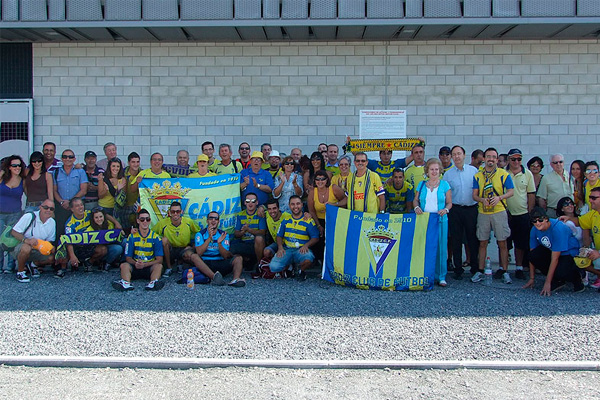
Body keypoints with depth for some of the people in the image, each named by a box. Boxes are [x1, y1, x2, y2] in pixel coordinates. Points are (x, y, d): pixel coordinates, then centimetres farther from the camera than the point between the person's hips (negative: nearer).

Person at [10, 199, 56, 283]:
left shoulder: (52, 223, 1)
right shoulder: (29, 217, -17)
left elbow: (50, 241, 9)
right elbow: (13, 232, -18)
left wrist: (51, 248, -16)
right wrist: (26, 240, -36)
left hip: (36, 250, 6)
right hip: (18, 247, -6)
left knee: (52, 258, -14)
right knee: (26, 248, -39)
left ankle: (31, 265, 14)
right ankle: (20, 271, -14)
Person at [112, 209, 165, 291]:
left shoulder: (155, 237, 3)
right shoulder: (132, 237, 7)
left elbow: (159, 259, -3)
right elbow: (128, 258, 6)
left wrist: (144, 264, -19)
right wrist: (135, 263, -19)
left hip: (150, 267, -1)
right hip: (135, 268, 1)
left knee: (159, 266, -30)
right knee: (124, 265, -27)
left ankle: (153, 283, -56)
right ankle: (126, 283, -54)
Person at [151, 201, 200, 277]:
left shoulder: (189, 222, -7)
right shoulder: (163, 223, -11)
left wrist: (190, 246, -5)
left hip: (184, 249, 0)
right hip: (170, 250, 0)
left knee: (190, 255, -35)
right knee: (164, 239, -30)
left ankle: (181, 264, 8)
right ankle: (168, 267, -12)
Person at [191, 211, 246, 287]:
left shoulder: (223, 235, 9)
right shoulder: (200, 234, 5)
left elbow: (225, 256, -2)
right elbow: (199, 252, -12)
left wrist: (219, 243, -20)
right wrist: (209, 238, -21)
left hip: (220, 264, 2)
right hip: (205, 264, -2)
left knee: (238, 258, -18)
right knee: (194, 256, -29)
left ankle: (236, 279, -48)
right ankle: (214, 277, -48)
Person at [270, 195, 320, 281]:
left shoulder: (308, 221, 2)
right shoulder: (286, 220, 13)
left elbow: (315, 238, 0)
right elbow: (279, 236, 14)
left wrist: (306, 245, -19)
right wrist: (280, 247, -6)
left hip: (301, 250, -2)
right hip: (286, 249, 2)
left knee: (308, 260, -38)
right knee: (274, 267, -24)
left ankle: (302, 271, 0)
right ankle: (288, 266, 13)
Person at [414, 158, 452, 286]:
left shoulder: (445, 185, 7)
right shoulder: (421, 185, 12)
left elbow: (449, 202, 7)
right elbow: (415, 200, 15)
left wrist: (446, 209, -13)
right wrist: (416, 207, -5)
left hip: (440, 220, -1)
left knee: (440, 247, -3)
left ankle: (441, 277, 6)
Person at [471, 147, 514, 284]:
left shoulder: (503, 174, 2)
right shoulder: (477, 176, 9)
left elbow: (511, 191, 0)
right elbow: (474, 195, 6)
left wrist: (499, 198, -18)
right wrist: (482, 199, -15)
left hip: (499, 212, -2)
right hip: (483, 213, 2)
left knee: (502, 242, 0)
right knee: (483, 243, 6)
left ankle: (504, 271, 8)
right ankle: (480, 271, 12)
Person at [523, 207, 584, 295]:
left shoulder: (557, 229, -30)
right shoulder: (535, 230, -12)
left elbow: (555, 258, -30)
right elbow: (532, 256, -7)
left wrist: (547, 283, -30)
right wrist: (532, 279, -10)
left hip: (569, 253, -6)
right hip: (551, 251, 6)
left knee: (560, 271, -35)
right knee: (534, 255, -24)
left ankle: (576, 277, 4)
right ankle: (557, 281, -3)